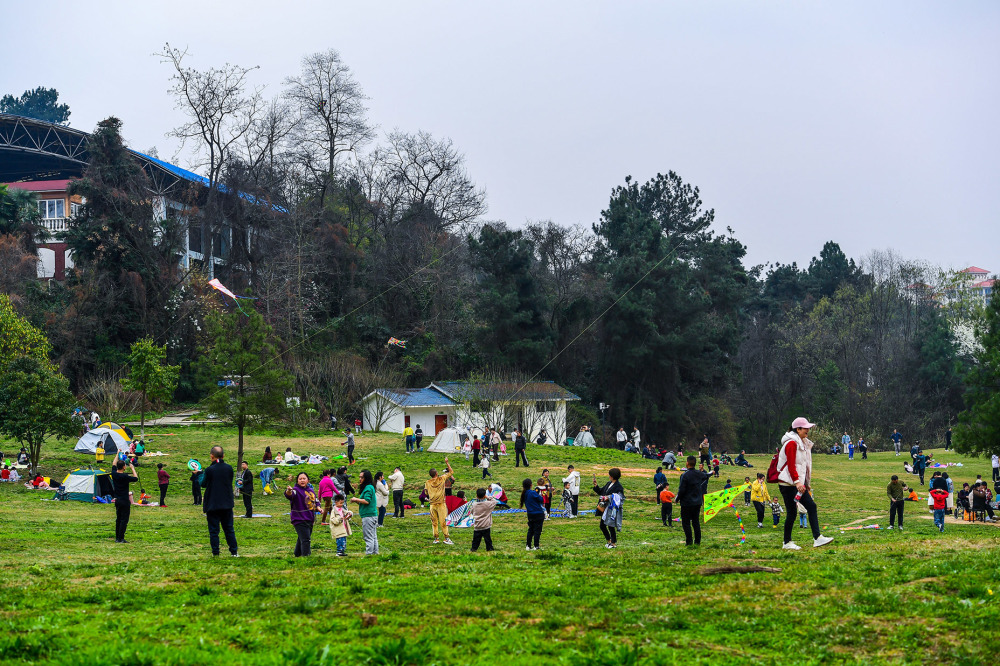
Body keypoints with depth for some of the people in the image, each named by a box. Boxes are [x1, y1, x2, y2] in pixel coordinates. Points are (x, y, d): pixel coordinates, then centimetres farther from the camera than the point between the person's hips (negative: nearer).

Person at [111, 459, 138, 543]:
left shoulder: (114, 474, 0)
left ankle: (117, 538, 17)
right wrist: (132, 468, 3)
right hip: (124, 501, -7)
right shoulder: (125, 477, -19)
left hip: (117, 500, 7)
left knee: (118, 519, 15)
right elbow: (135, 478, -6)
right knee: (124, 520, -3)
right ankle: (121, 539, -5)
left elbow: (114, 465, 19)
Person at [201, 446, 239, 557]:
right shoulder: (229, 468, -1)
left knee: (213, 530, 3)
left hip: (212, 505, -4)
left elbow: (203, 484, -2)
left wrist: (203, 475, 13)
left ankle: (215, 553, 3)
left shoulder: (210, 470, -13)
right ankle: (234, 551, 13)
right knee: (229, 528, 13)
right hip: (227, 504, 4)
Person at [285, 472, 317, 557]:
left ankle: (298, 555, 33)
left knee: (301, 540, 19)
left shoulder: (310, 491, 12)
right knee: (305, 540, -16)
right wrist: (288, 491, -57)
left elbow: (315, 501, 27)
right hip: (299, 520, -7)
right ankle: (306, 556, -18)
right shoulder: (296, 490, -12)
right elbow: (289, 495, -34)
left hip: (309, 520, 7)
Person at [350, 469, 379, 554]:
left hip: (368, 516, -10)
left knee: (368, 537, -6)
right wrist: (357, 502, 8)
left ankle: (369, 554, -5)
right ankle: (375, 552, 18)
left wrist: (356, 499, -11)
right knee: (373, 537, 14)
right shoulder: (370, 487, 17)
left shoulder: (368, 488, -13)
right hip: (373, 515, 10)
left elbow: (367, 501, -23)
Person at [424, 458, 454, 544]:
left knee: (434, 522, 7)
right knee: (443, 522, -1)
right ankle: (446, 538, 0)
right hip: (441, 504, -2)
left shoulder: (427, 482, 1)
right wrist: (447, 462, 12)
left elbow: (426, 492, 12)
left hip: (432, 504, 2)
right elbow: (450, 472, 6)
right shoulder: (441, 479, -4)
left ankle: (436, 538, 7)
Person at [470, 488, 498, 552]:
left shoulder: (474, 504, -3)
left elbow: (471, 511, 14)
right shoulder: (487, 504, -13)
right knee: (487, 537, 8)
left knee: (476, 538, 10)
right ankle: (489, 548, 14)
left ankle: (474, 548, 14)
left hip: (477, 526, 2)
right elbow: (494, 502, 1)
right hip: (486, 526, -2)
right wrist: (489, 498, 5)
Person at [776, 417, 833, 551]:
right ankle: (787, 543, 6)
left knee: (811, 506, 2)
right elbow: (791, 465, -20)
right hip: (788, 483, -10)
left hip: (798, 483, 10)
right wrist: (797, 482, -25)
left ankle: (817, 538, 0)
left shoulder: (802, 443, 17)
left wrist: (807, 483, 19)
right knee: (792, 512, -5)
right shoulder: (791, 443, -14)